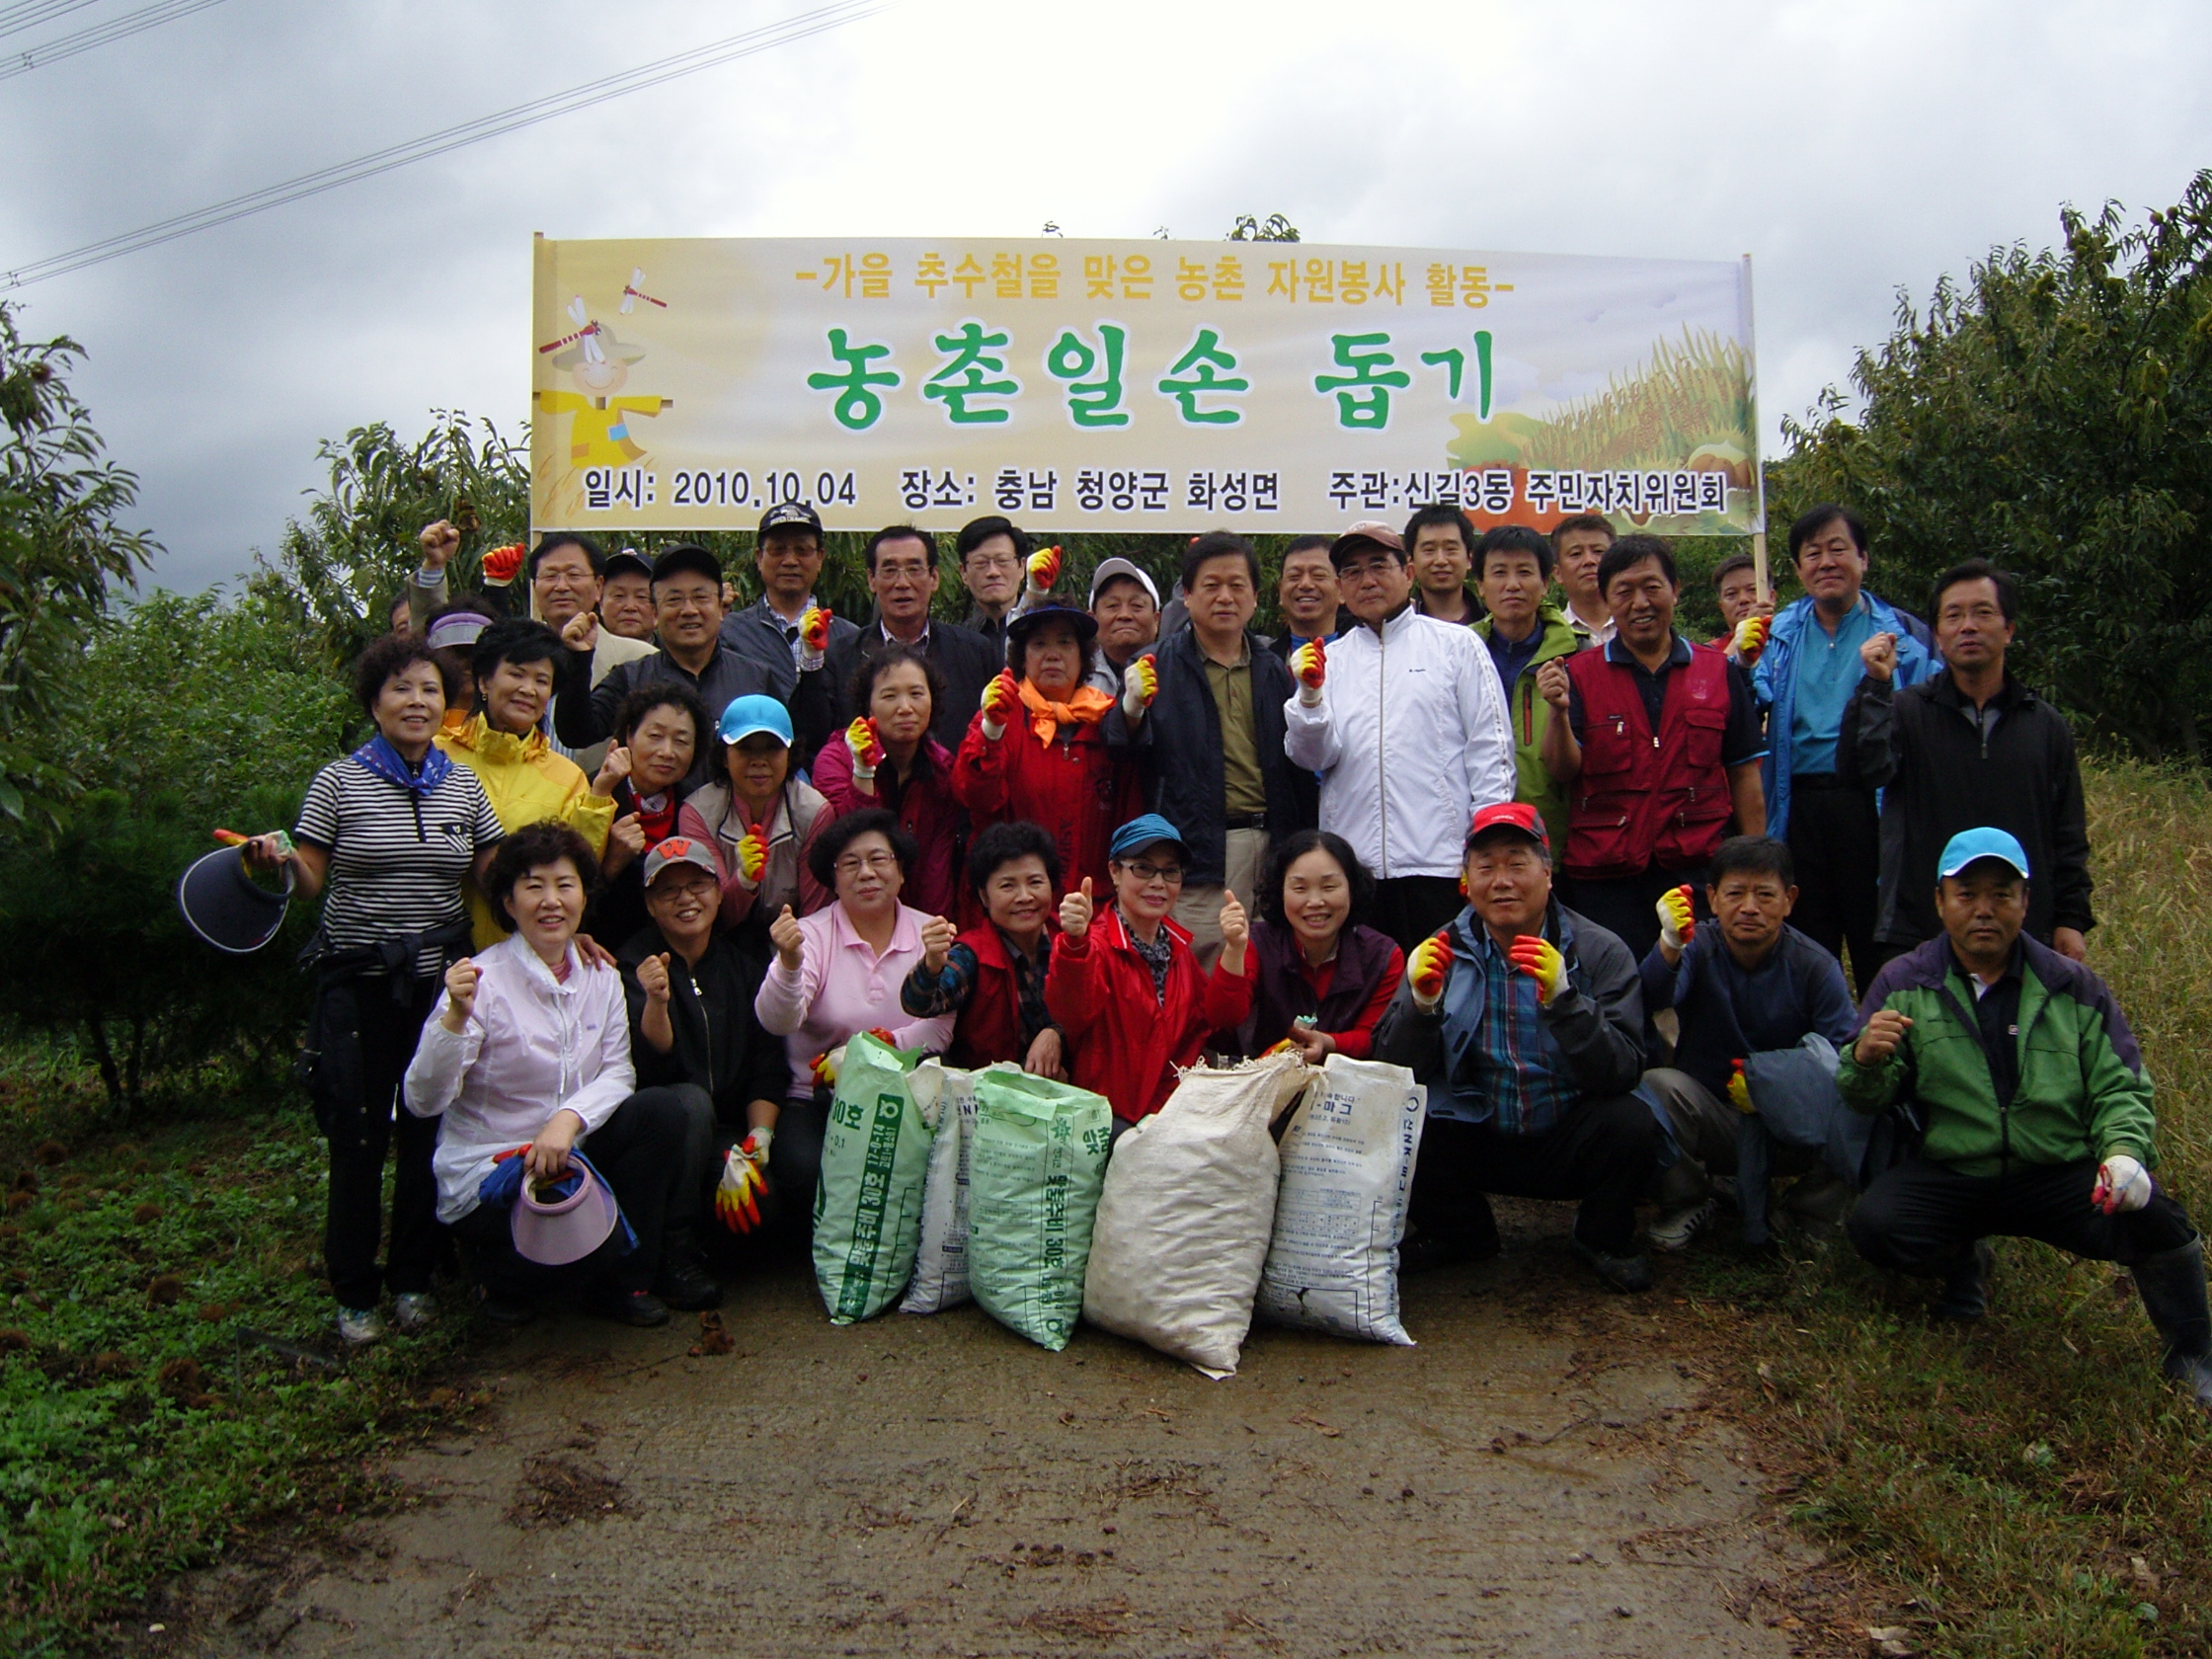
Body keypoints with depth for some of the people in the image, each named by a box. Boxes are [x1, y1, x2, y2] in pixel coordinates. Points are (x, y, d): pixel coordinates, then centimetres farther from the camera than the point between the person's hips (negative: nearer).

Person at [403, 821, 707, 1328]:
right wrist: (456, 1016, -34)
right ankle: (500, 1271, 5)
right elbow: (423, 1101, -19)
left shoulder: (600, 976, 3)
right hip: (487, 1169, -5)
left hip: (570, 1155, 6)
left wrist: (571, 1117, -24)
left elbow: (618, 1073, -4)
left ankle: (631, 1275, -5)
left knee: (661, 1107, -21)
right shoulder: (483, 981, -14)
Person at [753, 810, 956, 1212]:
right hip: (817, 1102, -2)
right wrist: (789, 963, -37)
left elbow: (940, 1030, -4)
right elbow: (777, 1021, -18)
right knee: (809, 1168, -30)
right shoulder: (811, 934, -1)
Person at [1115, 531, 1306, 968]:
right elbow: (1121, 750, -6)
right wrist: (1132, 708, -26)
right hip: (1195, 847, -3)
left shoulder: (1274, 671, 16)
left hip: (1270, 846, 4)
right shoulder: (1158, 667, 6)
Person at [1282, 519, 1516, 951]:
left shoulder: (1457, 645, 9)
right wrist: (1310, 695, -14)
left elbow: (1490, 748, 5)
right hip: (1352, 864, 2)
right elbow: (1314, 756, 4)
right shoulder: (1329, 660, 15)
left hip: (1438, 862, -2)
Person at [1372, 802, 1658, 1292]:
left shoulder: (1600, 952, -7)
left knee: (1630, 1123, -30)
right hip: (1473, 1138, 1)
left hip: (1568, 1141, -1)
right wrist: (1421, 1003, -25)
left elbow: (1624, 1073, -18)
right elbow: (1394, 1068, -6)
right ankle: (1461, 1233, 9)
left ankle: (1604, 1239, 5)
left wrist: (1562, 998, -33)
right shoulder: (1444, 951, -2)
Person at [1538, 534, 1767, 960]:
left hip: (1697, 870, 1)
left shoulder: (1719, 671, 8)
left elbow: (1744, 772, 10)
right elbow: (1563, 771, -4)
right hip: (1603, 879, -1)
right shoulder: (1579, 674, 5)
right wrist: (1560, 712, -23)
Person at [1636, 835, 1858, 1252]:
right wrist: (1669, 945, -50)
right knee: (1657, 1084, -29)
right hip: (1713, 1121, 0)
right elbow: (1650, 1002, -30)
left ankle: (1811, 1208, 3)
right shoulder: (1698, 948, -8)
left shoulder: (1816, 967, -6)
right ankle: (1685, 1203, -2)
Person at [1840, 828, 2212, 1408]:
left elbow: (2120, 1088, 6)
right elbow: (1869, 1098, -1)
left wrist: (2125, 1150, -16)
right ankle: (1964, 1264, 12)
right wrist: (1866, 1062, -26)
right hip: (1948, 1174, 0)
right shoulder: (1904, 983, 3)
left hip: (2062, 1174, 0)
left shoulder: (2074, 988, 8)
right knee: (1874, 1226, -27)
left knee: (2154, 1220, -28)